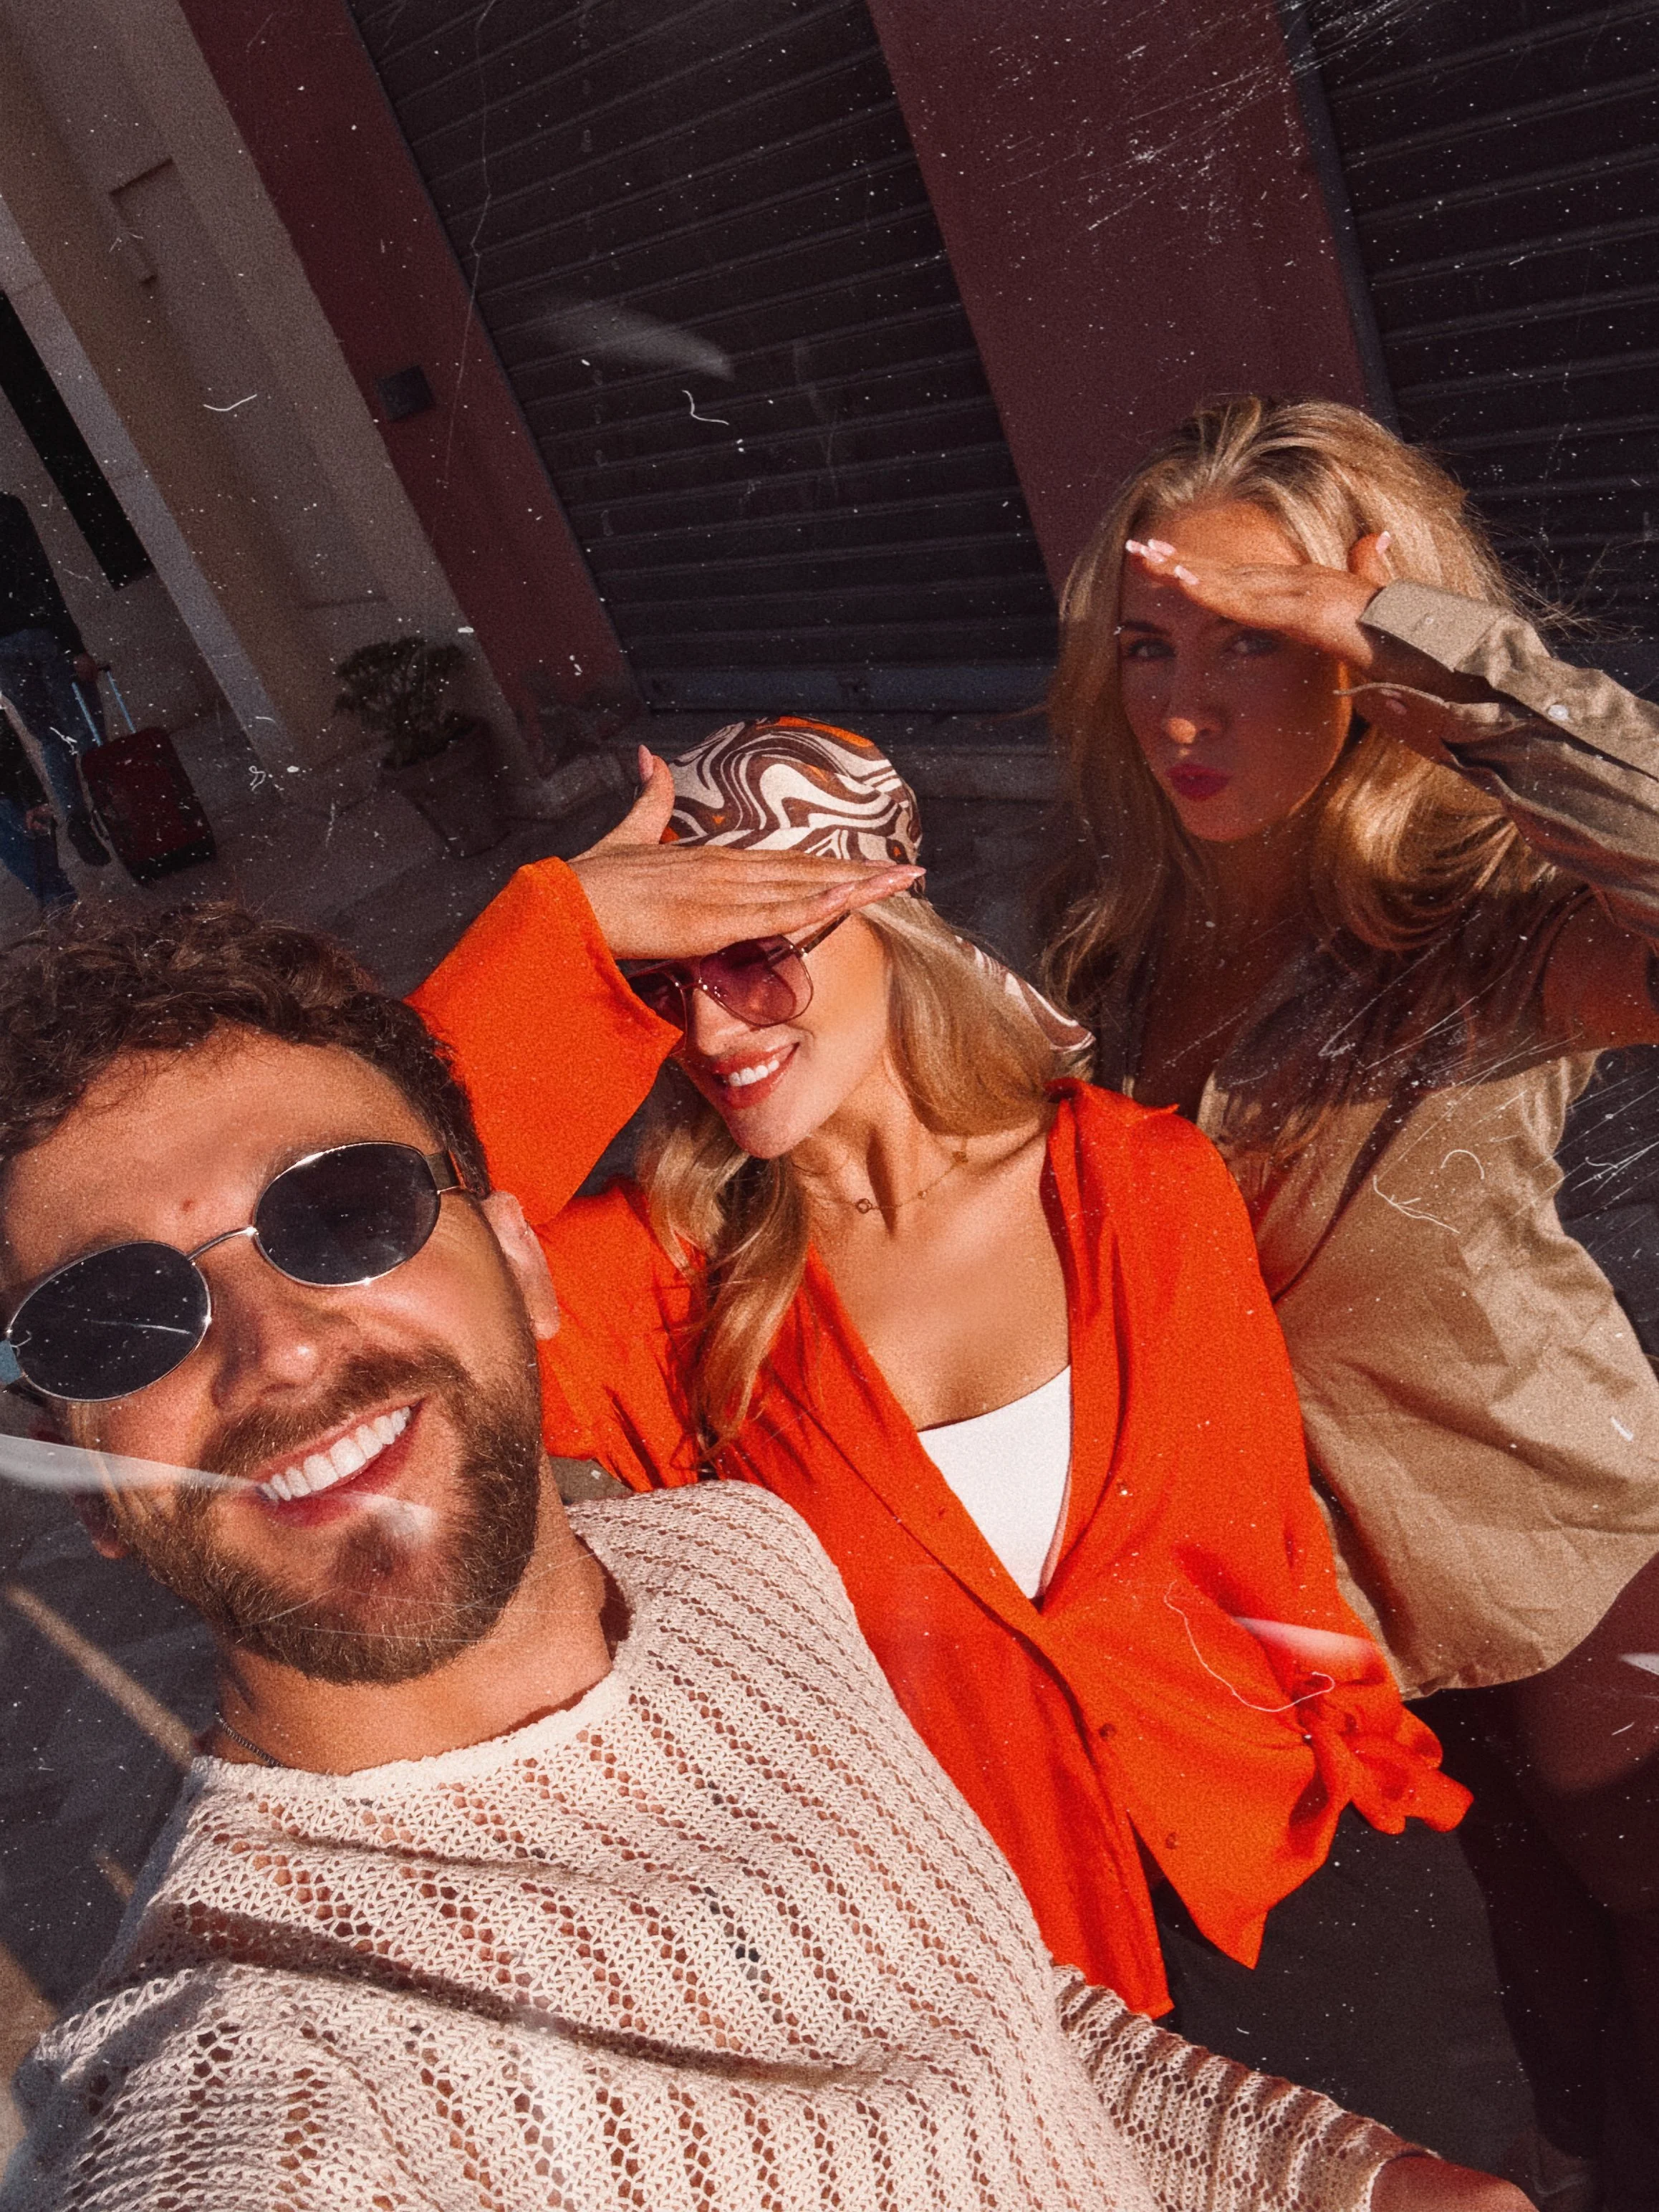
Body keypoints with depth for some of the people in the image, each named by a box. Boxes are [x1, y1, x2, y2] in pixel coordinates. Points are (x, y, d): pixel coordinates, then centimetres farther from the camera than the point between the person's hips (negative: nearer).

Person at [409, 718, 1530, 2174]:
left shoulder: (1141, 1182, -8)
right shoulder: (676, 1272, -13)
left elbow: (1264, 1517, 2)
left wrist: (1362, 1758, 4)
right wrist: (569, 932, -30)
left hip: (1256, 1808, 2)